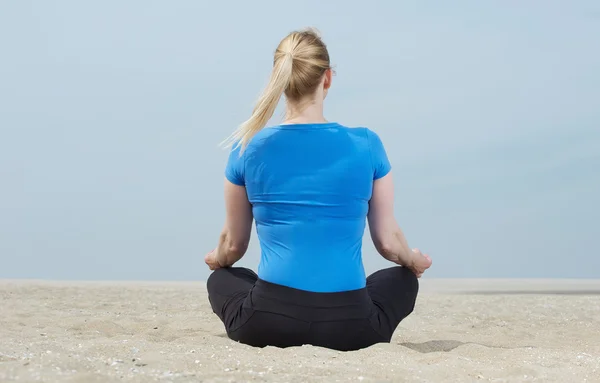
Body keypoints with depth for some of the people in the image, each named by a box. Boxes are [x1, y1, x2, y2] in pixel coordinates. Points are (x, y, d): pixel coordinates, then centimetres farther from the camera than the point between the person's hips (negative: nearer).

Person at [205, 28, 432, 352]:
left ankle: (278, 342, 11)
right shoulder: (366, 145, -3)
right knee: (404, 280, 33)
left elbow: (233, 245, 11)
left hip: (268, 325, 0)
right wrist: (414, 261, 29)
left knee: (221, 279, 35)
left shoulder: (248, 149, -1)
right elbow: (388, 241, 5)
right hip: (347, 327, 0)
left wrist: (216, 259, 36)